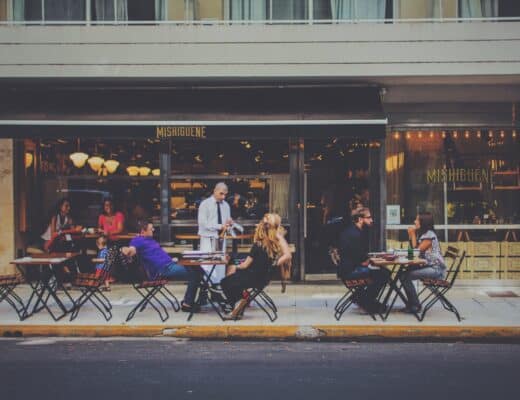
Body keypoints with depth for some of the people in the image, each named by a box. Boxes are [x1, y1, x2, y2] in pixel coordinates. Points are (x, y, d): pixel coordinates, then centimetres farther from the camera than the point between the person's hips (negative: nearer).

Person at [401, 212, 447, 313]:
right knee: (403, 275, 3)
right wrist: (411, 236, 5)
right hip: (429, 267, 10)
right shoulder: (422, 234, 17)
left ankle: (415, 305, -10)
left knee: (406, 276, -19)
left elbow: (417, 250, -10)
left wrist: (413, 235, -5)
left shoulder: (429, 235, -12)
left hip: (436, 269, -10)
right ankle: (411, 304, 6)